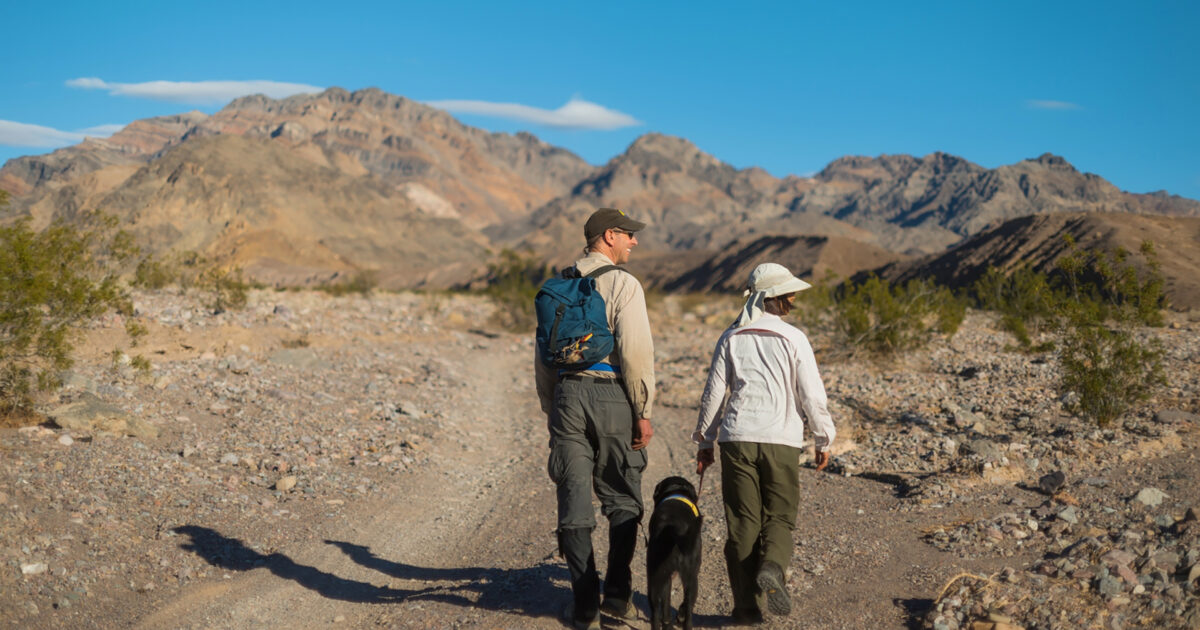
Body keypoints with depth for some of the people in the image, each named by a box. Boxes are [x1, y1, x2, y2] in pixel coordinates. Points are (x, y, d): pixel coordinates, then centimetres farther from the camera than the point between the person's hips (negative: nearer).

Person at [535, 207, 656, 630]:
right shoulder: (623, 284, -6)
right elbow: (636, 352, -14)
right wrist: (643, 412, -9)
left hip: (568, 394, 5)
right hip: (611, 395, -4)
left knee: (574, 501, 5)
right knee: (622, 501, 10)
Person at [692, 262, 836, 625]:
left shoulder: (732, 338, 5)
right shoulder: (793, 339, -2)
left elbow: (713, 393, 6)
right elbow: (812, 396, -2)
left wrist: (704, 442, 16)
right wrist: (823, 439, 11)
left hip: (737, 438, 2)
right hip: (781, 441, -2)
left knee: (742, 521, 6)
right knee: (779, 516, 11)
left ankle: (747, 605, 4)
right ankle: (771, 568, -19)